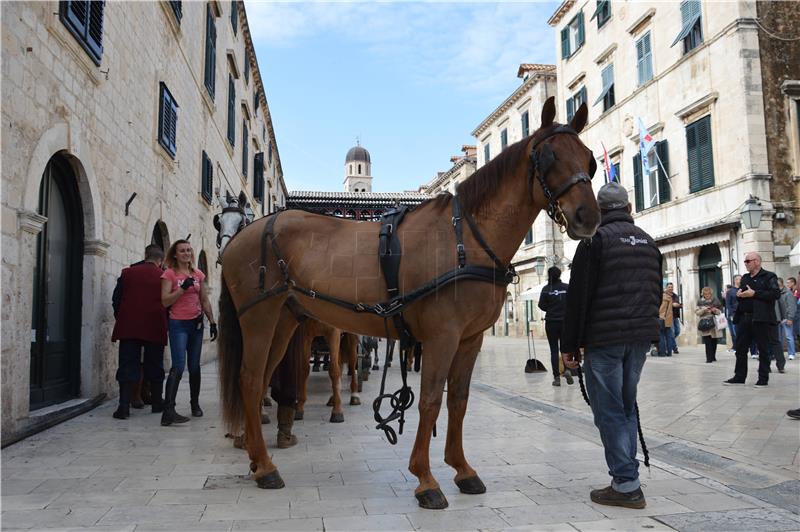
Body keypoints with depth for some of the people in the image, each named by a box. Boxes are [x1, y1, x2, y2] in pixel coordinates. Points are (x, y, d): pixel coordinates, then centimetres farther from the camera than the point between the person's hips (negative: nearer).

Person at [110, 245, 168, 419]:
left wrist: (120, 319, 19)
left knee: (128, 366, 3)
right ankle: (156, 403, 19)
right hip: (154, 329, -1)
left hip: (129, 327, 1)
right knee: (154, 366, 11)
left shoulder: (128, 272, 4)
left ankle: (124, 406, -4)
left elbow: (116, 299, 7)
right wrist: (164, 324, 15)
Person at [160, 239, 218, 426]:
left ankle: (195, 404, 26)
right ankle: (168, 411, -16)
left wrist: (212, 322, 12)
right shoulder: (169, 273, -3)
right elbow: (165, 301, -10)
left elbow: (204, 301, 15)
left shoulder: (198, 274, 11)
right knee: (178, 366, -15)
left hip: (196, 323, 5)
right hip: (178, 324, -5)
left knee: (194, 367, 12)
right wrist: (183, 288, -19)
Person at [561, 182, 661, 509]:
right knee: (627, 407, 16)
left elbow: (578, 296, -11)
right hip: (641, 338, 7)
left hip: (604, 338, -7)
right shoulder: (648, 242, 14)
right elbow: (656, 294, 18)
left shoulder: (596, 239, -7)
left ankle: (626, 485, 1)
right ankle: (626, 478, 21)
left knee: (609, 411, 0)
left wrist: (569, 345, -7)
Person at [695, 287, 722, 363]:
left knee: (714, 341, 5)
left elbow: (720, 312, 9)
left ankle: (713, 357, 20)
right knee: (707, 342, -9)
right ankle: (709, 358, -9)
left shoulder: (715, 301, 6)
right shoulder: (700, 301, 7)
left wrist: (716, 310, -12)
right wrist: (703, 310, -15)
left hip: (714, 324, 1)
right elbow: (697, 312, 3)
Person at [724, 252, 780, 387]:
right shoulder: (745, 278, 18)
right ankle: (739, 376, 14)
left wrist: (754, 294, -17)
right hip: (744, 318, 7)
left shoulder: (769, 276, -2)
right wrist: (739, 294, 3)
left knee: (763, 349, 2)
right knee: (740, 348, 7)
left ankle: (763, 378, 10)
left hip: (761, 319, -7)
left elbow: (775, 293, -15)